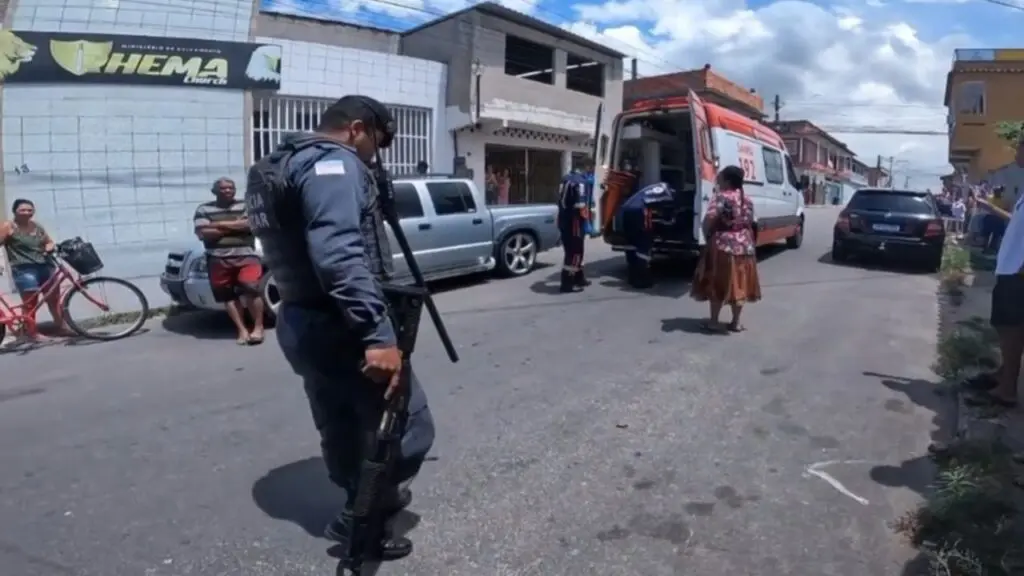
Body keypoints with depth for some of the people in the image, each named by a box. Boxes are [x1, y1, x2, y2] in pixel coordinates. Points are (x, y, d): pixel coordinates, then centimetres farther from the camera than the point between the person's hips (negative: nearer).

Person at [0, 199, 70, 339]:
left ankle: (62, 327, 21)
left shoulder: (37, 226, 13)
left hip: (45, 266, 6)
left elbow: (49, 242, 22)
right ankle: (32, 332, 4)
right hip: (24, 269, -6)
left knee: (54, 298, 11)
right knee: (30, 302, -4)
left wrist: (50, 247, -2)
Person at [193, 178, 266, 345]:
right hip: (218, 260, 2)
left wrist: (220, 225, -6)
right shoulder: (203, 210, 9)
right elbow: (204, 233, -4)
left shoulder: (245, 206, 10)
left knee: (251, 290, -15)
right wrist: (235, 227, -3)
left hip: (246, 257, -1)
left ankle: (258, 327, -5)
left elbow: (249, 224, -8)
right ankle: (242, 330, 6)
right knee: (228, 296, 0)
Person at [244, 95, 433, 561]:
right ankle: (361, 520, 10)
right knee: (408, 427, -1)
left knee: (341, 429, 21)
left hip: (299, 325, 11)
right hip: (340, 328, -11)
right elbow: (339, 256, -29)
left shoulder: (279, 166, 19)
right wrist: (377, 333, -32)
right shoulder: (335, 164, -14)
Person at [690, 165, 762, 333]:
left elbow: (709, 219, -22)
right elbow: (750, 223, 15)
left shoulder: (721, 197, -12)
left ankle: (714, 321, 7)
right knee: (739, 284, 11)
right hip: (744, 246, 7)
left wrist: (708, 235, -7)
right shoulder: (747, 200, 11)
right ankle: (736, 322, 17)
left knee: (718, 284, 2)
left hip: (722, 246, -7)